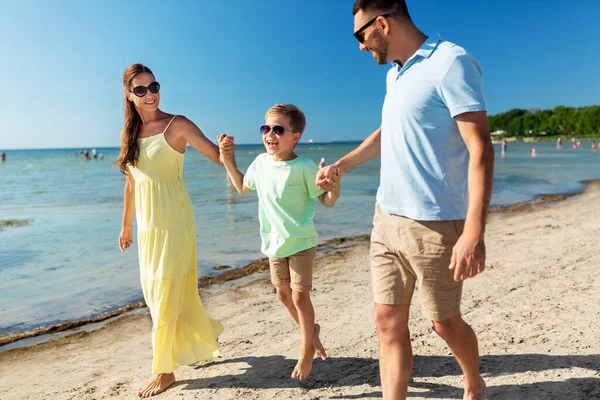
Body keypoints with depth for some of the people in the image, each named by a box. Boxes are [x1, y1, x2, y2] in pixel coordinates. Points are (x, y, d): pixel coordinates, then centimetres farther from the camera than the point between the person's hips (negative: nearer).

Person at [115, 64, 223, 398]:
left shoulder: (176, 125, -7)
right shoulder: (129, 132, 9)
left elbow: (218, 155, -12)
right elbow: (131, 183, 15)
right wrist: (126, 225, 20)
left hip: (173, 220, -6)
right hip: (147, 224, 7)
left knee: (167, 294, -2)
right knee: (153, 292, 14)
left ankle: (165, 371, 14)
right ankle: (205, 340, 35)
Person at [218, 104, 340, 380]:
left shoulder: (304, 167, -18)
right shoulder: (261, 162, -3)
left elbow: (326, 201, -12)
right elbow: (242, 187, 15)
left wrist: (334, 187, -34)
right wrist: (227, 160, 6)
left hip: (301, 242, -6)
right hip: (273, 242, 6)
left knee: (299, 296, -1)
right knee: (283, 295, 17)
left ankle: (307, 351, 22)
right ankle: (311, 330, 43)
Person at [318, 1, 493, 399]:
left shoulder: (452, 63, -12)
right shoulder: (395, 76, 13)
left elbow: (480, 148, -19)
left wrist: (474, 231, -27)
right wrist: (341, 165, 34)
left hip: (434, 226, -7)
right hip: (387, 218, 7)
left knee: (446, 323, 11)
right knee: (389, 321, 5)